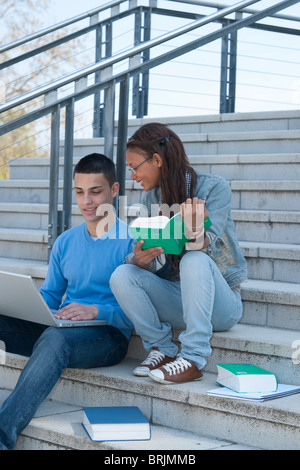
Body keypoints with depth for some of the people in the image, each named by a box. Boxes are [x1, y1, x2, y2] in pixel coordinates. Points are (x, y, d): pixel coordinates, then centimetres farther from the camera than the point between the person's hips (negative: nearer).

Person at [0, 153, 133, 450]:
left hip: (109, 336, -6)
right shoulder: (65, 242, 17)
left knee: (55, 338, -39)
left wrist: (97, 311, -26)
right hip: (61, 327, 6)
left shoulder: (131, 242, -3)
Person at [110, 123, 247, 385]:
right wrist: (139, 259, -24)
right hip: (176, 300, 5)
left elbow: (205, 249, -23)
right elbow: (153, 264, 0)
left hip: (220, 303, -5)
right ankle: (162, 349, -9)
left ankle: (193, 360, -30)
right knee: (122, 276, -19)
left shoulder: (214, 187, -10)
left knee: (194, 261, -35)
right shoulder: (153, 198, 7)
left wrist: (196, 234, -46)